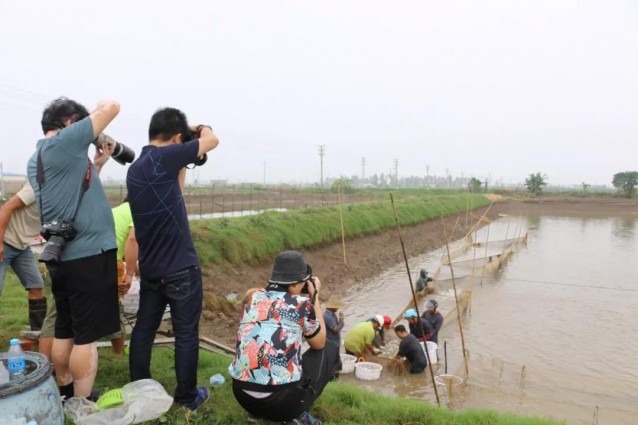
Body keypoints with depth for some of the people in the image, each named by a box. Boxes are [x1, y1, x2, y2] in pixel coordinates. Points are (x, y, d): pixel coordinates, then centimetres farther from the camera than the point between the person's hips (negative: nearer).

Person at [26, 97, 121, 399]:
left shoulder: (35, 160, 15)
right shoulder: (63, 142, -10)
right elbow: (111, 106, -8)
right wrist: (96, 125, 10)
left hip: (62, 256, 9)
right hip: (90, 255, -9)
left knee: (64, 332, 18)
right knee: (86, 337, 0)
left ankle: (66, 397, 32)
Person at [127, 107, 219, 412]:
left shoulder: (134, 168, 8)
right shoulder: (163, 157, -16)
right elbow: (212, 141, -7)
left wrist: (183, 164, 16)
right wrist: (199, 131, 13)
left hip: (150, 268, 8)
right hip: (180, 268, -8)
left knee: (144, 329, 16)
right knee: (186, 333, 6)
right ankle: (187, 397, 19)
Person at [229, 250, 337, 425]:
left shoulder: (254, 297, 6)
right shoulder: (301, 304, -7)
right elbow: (319, 344, 12)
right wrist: (314, 296, 15)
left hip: (242, 394, 6)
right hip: (282, 398, -6)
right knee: (330, 349, 15)